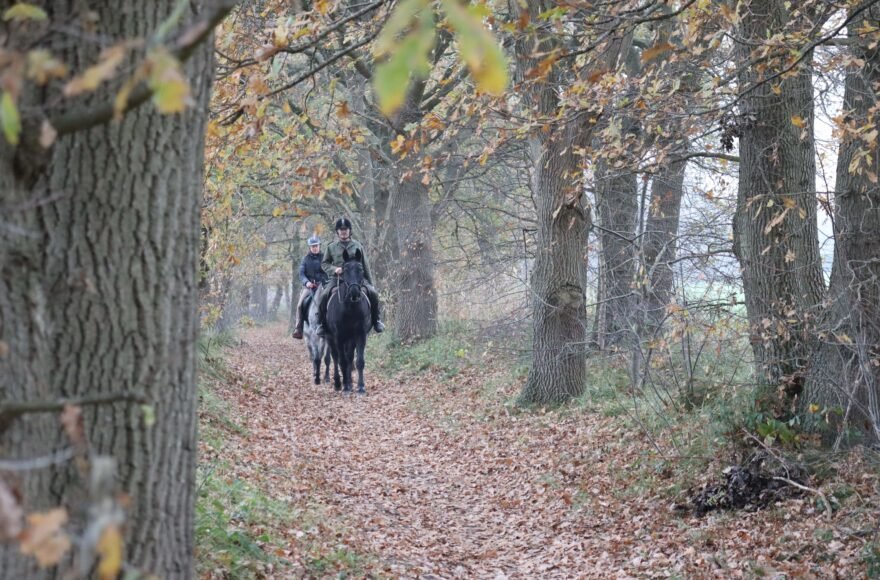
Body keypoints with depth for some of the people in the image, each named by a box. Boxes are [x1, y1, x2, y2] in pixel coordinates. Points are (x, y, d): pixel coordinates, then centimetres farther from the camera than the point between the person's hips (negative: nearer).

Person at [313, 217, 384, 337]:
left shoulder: (357, 246, 13)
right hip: (337, 278, -1)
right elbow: (324, 264, 12)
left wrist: (370, 284, 13)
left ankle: (376, 320, -2)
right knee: (323, 295, -27)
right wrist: (334, 269, -10)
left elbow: (365, 266, 16)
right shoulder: (331, 246, 11)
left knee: (373, 293, -21)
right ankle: (320, 323, -13)